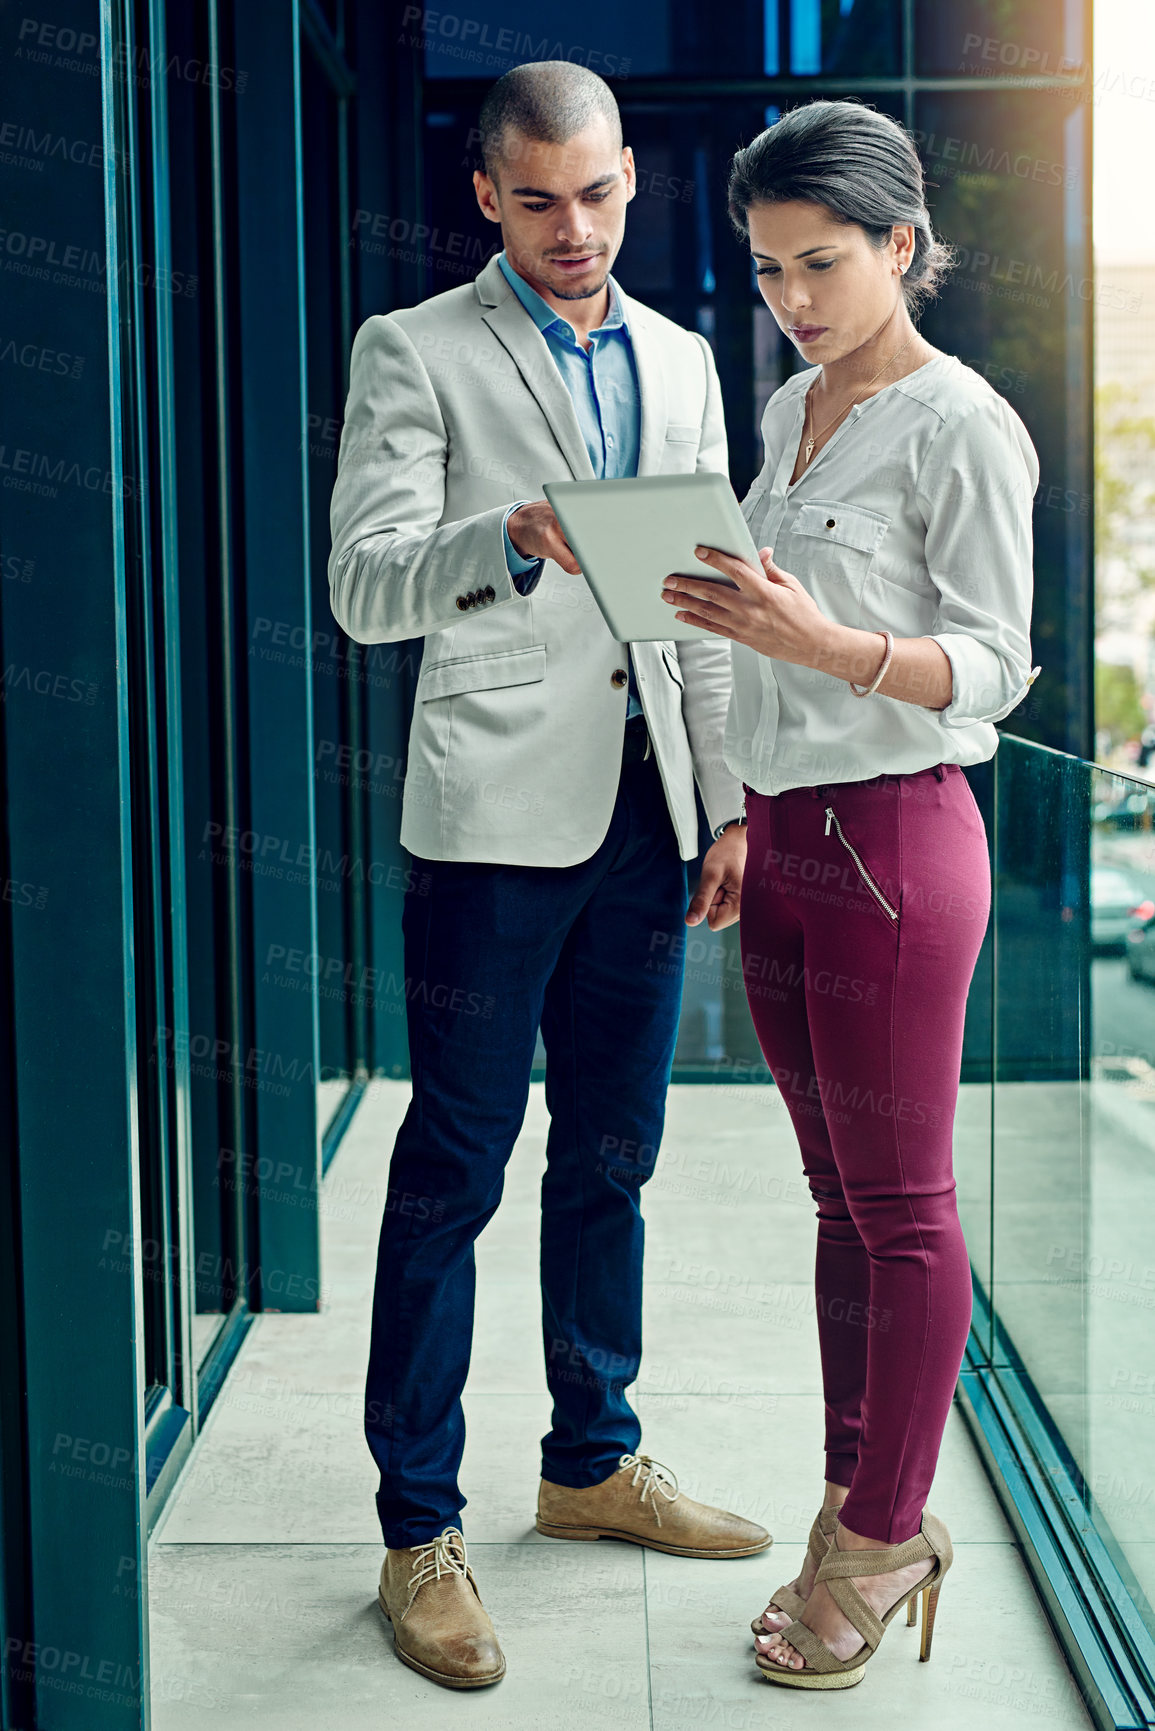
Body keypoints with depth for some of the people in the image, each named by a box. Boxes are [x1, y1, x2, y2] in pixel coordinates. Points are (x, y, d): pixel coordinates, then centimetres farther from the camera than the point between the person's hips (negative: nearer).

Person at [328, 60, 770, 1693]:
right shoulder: (414, 354, 0)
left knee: (611, 1156, 13)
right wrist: (512, 536, -30)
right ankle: (420, 1530, 9)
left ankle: (595, 1460, 29)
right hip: (498, 811, -5)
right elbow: (364, 588, -11)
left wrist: (729, 805, 9)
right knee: (452, 1171, -2)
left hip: (646, 806, 5)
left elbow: (703, 603, 15)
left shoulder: (679, 361, 15)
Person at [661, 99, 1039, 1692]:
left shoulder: (962, 427, -10)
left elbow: (993, 663, -14)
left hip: (894, 838, -8)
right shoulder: (788, 412, 14)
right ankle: (863, 1514, 25)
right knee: (841, 1196, 14)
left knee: (901, 1206, 3)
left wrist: (826, 643, -29)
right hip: (783, 835, 8)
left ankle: (881, 1534, 16)